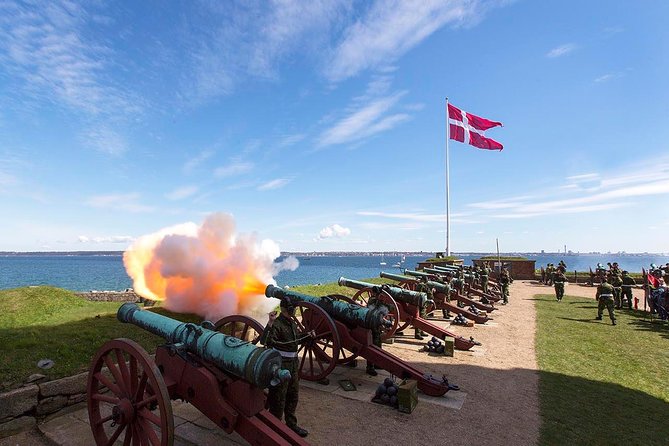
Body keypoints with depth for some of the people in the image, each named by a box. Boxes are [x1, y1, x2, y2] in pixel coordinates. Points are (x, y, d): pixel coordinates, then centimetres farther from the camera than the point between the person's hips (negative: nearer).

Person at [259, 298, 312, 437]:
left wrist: (308, 335, 9)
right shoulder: (277, 324, -19)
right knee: (279, 397, 3)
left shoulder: (292, 323, 9)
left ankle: (291, 424, 34)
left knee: (293, 395, 19)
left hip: (293, 363, 9)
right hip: (281, 364, -9)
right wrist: (270, 323, -45)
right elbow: (265, 341, -34)